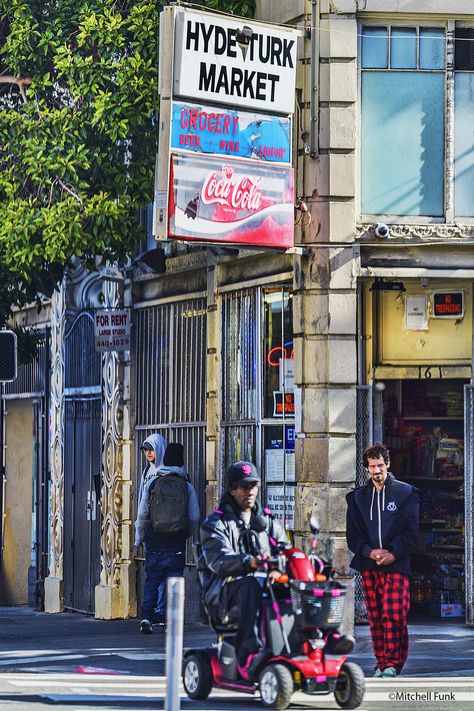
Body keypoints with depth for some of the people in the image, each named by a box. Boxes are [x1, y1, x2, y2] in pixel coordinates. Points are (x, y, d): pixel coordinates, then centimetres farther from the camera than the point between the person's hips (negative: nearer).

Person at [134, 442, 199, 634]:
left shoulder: (151, 482, 0)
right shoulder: (187, 486, -1)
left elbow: (142, 514, 1)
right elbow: (194, 517, 0)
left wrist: (139, 537, 13)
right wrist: (188, 533, 19)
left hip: (154, 541, 1)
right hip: (176, 544, -1)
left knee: (152, 579, 7)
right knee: (172, 580, 7)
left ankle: (146, 616, -6)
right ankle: (166, 617, 4)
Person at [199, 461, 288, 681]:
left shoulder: (268, 520, 21)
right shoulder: (216, 523, 5)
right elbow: (218, 560, -13)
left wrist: (278, 567, -19)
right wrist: (249, 562, -34)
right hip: (225, 591, -4)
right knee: (250, 585, -40)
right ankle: (248, 658, -51)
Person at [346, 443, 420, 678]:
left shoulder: (406, 493, 6)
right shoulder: (357, 497, 13)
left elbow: (411, 531, 1)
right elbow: (352, 535, 9)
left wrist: (393, 553, -11)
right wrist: (370, 552, -9)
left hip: (396, 564, -3)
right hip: (368, 566, 3)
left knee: (394, 615, -13)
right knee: (375, 617, 2)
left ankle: (393, 663, -9)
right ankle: (381, 663, 7)